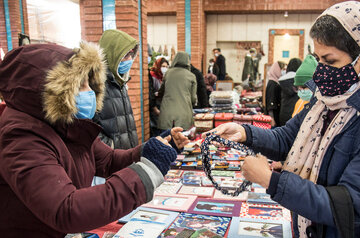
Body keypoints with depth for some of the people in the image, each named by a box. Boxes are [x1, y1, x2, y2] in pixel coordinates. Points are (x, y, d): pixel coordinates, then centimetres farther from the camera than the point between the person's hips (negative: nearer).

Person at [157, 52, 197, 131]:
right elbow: (193, 98, 7)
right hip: (184, 114, -1)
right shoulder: (191, 76, 3)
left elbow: (161, 92, 18)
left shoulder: (168, 73, 7)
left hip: (167, 113, 2)